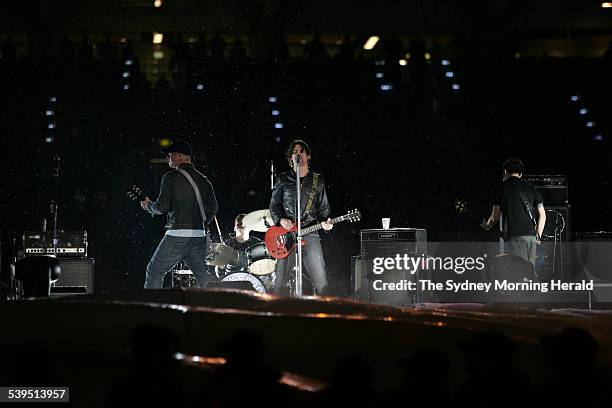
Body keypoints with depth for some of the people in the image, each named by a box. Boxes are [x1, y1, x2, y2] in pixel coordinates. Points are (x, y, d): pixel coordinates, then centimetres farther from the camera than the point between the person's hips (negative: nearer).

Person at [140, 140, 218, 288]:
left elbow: (162, 207, -9)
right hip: (198, 236, 6)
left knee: (154, 270, 3)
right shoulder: (203, 180, 13)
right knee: (203, 275, 11)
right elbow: (212, 208, 10)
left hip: (177, 235, -6)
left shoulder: (171, 177, -5)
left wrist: (148, 205, 11)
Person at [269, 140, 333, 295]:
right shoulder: (283, 179, 10)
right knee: (281, 279, -4)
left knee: (320, 279, -6)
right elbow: (274, 205, 9)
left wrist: (325, 221, -5)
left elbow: (323, 207, 15)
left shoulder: (318, 180, 13)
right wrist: (281, 220, -9)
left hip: (310, 233, 1)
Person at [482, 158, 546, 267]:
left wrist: (486, 225, 26)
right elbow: (542, 215, 13)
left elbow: (495, 216, 6)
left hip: (514, 236, -5)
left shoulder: (502, 188, 5)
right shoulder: (530, 188, 17)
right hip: (531, 235, 5)